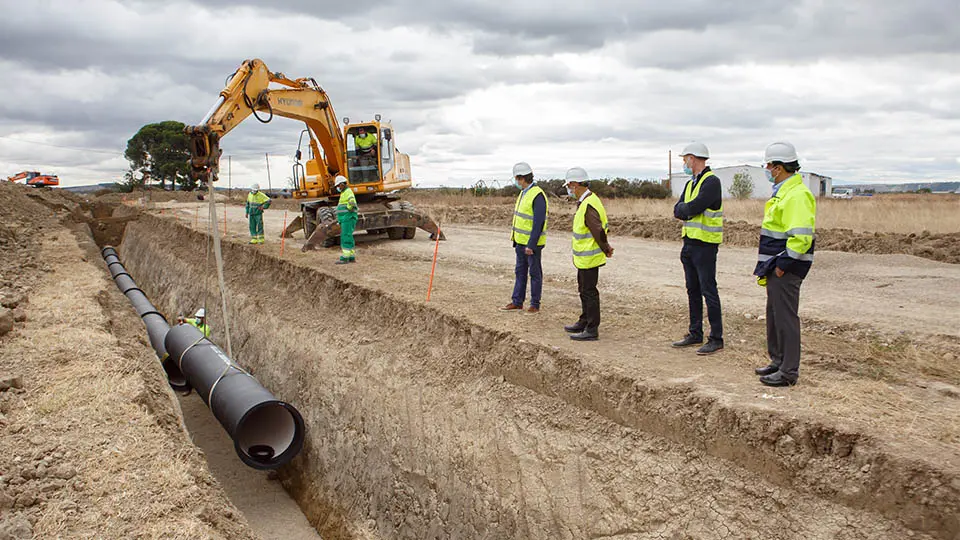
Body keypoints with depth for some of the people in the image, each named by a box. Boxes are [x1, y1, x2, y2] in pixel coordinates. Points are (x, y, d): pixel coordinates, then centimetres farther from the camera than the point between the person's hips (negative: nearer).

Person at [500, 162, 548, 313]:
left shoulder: (537, 196, -19)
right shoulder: (523, 193, 11)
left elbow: (538, 223, -23)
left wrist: (531, 245, -24)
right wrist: (516, 239, 18)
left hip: (532, 243, -9)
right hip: (521, 241, 9)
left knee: (535, 273, 2)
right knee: (520, 271, 13)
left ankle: (535, 305, 10)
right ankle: (517, 302, 21)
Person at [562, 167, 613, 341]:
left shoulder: (588, 205, -23)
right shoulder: (585, 201, 11)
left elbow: (598, 231, -28)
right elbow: (602, 227, 19)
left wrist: (606, 249, -16)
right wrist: (606, 246, 15)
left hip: (589, 258, -11)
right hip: (584, 257, 11)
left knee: (589, 292, -4)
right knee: (584, 289, 21)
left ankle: (592, 330, 3)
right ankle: (584, 322, 35)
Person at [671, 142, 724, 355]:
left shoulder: (711, 182, -13)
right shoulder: (691, 184, 16)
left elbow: (693, 208, -22)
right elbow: (678, 211, 8)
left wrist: (684, 209, -3)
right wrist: (689, 210, -11)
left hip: (705, 244, -9)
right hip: (689, 242, 9)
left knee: (708, 291, -7)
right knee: (693, 291, 13)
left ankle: (716, 339, -1)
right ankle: (695, 334, 22)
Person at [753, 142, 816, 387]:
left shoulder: (797, 195, -19)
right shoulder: (783, 192, 16)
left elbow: (801, 236, -26)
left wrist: (783, 263, -22)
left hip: (786, 269, -11)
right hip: (776, 267, 11)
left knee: (785, 317, -5)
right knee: (774, 315, 18)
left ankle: (789, 372, 3)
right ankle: (778, 361, 29)